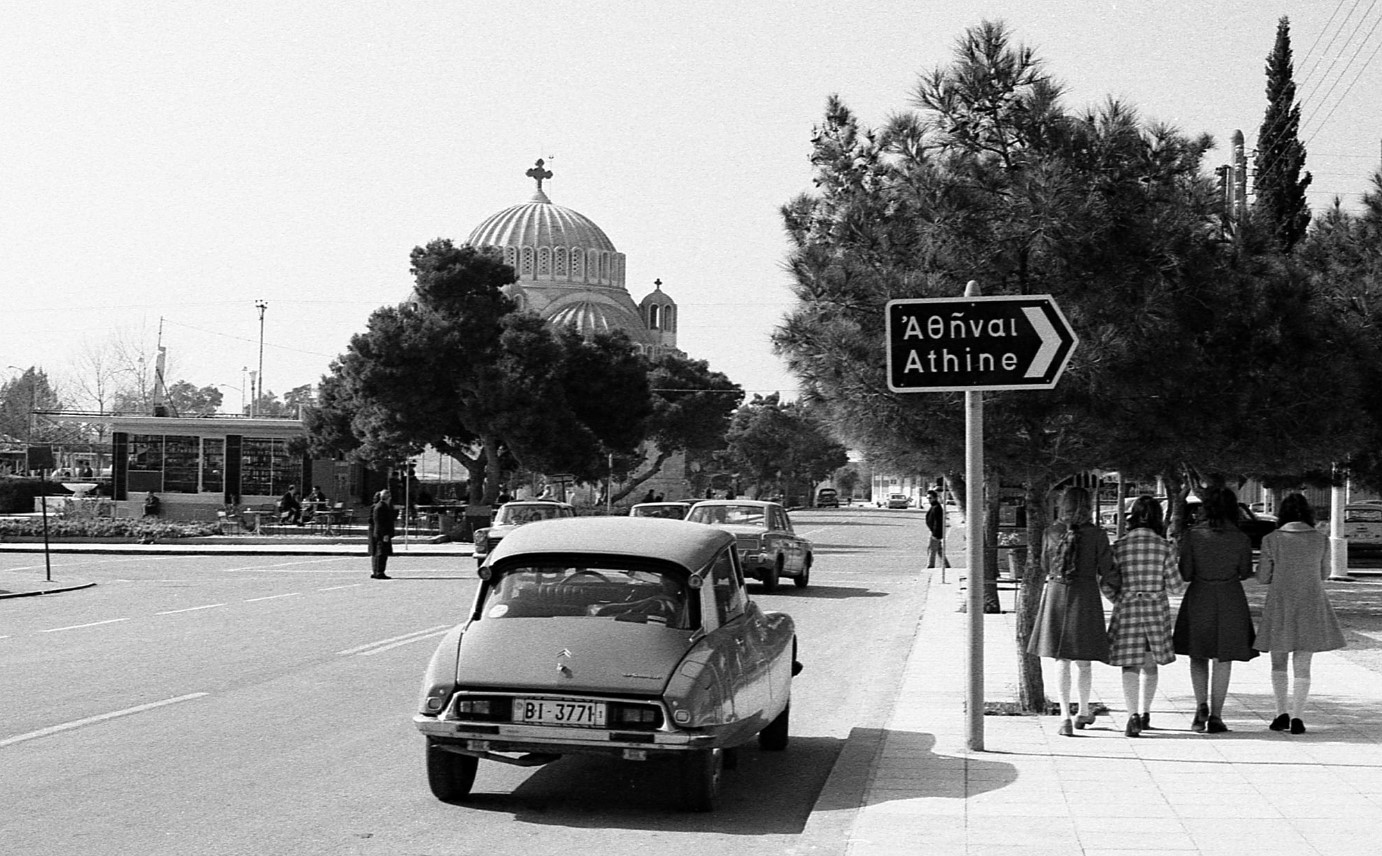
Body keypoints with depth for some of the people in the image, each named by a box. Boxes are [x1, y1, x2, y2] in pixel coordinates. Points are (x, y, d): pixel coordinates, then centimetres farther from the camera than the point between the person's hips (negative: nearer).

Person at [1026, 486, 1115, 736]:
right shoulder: (1097, 535, -7)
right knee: (1082, 660, 13)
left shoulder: (1052, 532, 0)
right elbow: (1107, 572, -5)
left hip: (1056, 594, 1)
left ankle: (1065, 717, -5)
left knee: (1061, 661, 4)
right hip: (1085, 595, -1)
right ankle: (1083, 712, 27)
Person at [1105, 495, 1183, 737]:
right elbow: (1174, 585, -3)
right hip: (1157, 608, 1)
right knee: (1150, 664, 17)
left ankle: (1133, 715, -16)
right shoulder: (1164, 546, -5)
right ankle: (1145, 713, 28)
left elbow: (1106, 585, -3)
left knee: (1130, 666, 0)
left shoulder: (1119, 546, -4)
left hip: (1126, 608, -1)